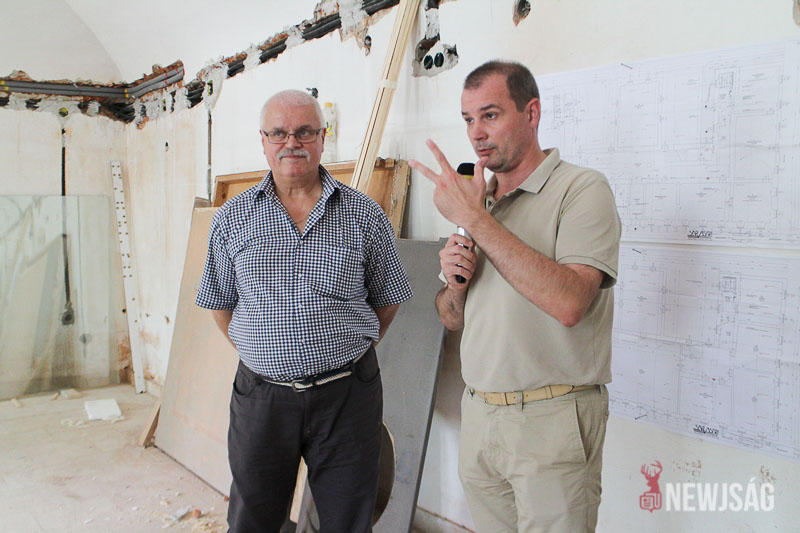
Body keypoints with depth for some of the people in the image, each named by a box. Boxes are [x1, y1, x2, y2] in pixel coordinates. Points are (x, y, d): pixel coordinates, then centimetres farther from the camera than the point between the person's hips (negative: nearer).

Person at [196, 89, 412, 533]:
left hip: (346, 395, -1)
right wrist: (268, 354, 8)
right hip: (260, 394, 2)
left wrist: (345, 348, 7)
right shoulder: (233, 217, 3)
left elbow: (388, 298, 8)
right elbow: (219, 301, 12)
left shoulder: (365, 216, -1)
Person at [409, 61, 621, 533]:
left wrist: (476, 218, -23)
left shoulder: (582, 189, -10)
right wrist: (455, 284, -8)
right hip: (478, 412, 6)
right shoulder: (478, 199, 11)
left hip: (552, 418, -6)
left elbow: (568, 303, -27)